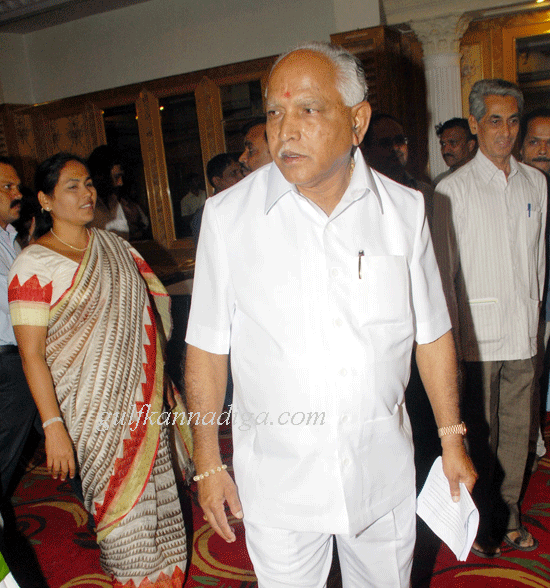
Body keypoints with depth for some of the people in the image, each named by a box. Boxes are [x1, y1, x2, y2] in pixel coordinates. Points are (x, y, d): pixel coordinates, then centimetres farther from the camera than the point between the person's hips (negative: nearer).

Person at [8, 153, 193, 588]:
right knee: (124, 516, 5)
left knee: (160, 500, 15)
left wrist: (164, 384, 15)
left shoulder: (114, 245, 9)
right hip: (96, 412, -5)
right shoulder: (34, 265, -9)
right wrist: (53, 426, -17)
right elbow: (31, 354, -12)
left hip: (146, 404, 6)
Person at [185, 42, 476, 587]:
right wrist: (208, 462, -1)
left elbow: (431, 334, 3)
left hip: (384, 474, 2)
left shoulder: (404, 210, -6)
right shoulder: (227, 216, -11)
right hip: (277, 481, -1)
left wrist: (452, 439, 6)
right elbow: (207, 346, -5)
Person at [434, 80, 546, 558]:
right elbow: (444, 270, -6)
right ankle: (483, 522, 25)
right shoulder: (452, 190, -6)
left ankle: (509, 515, 32)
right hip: (478, 334, -4)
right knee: (482, 433, 6)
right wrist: (450, 335, -7)